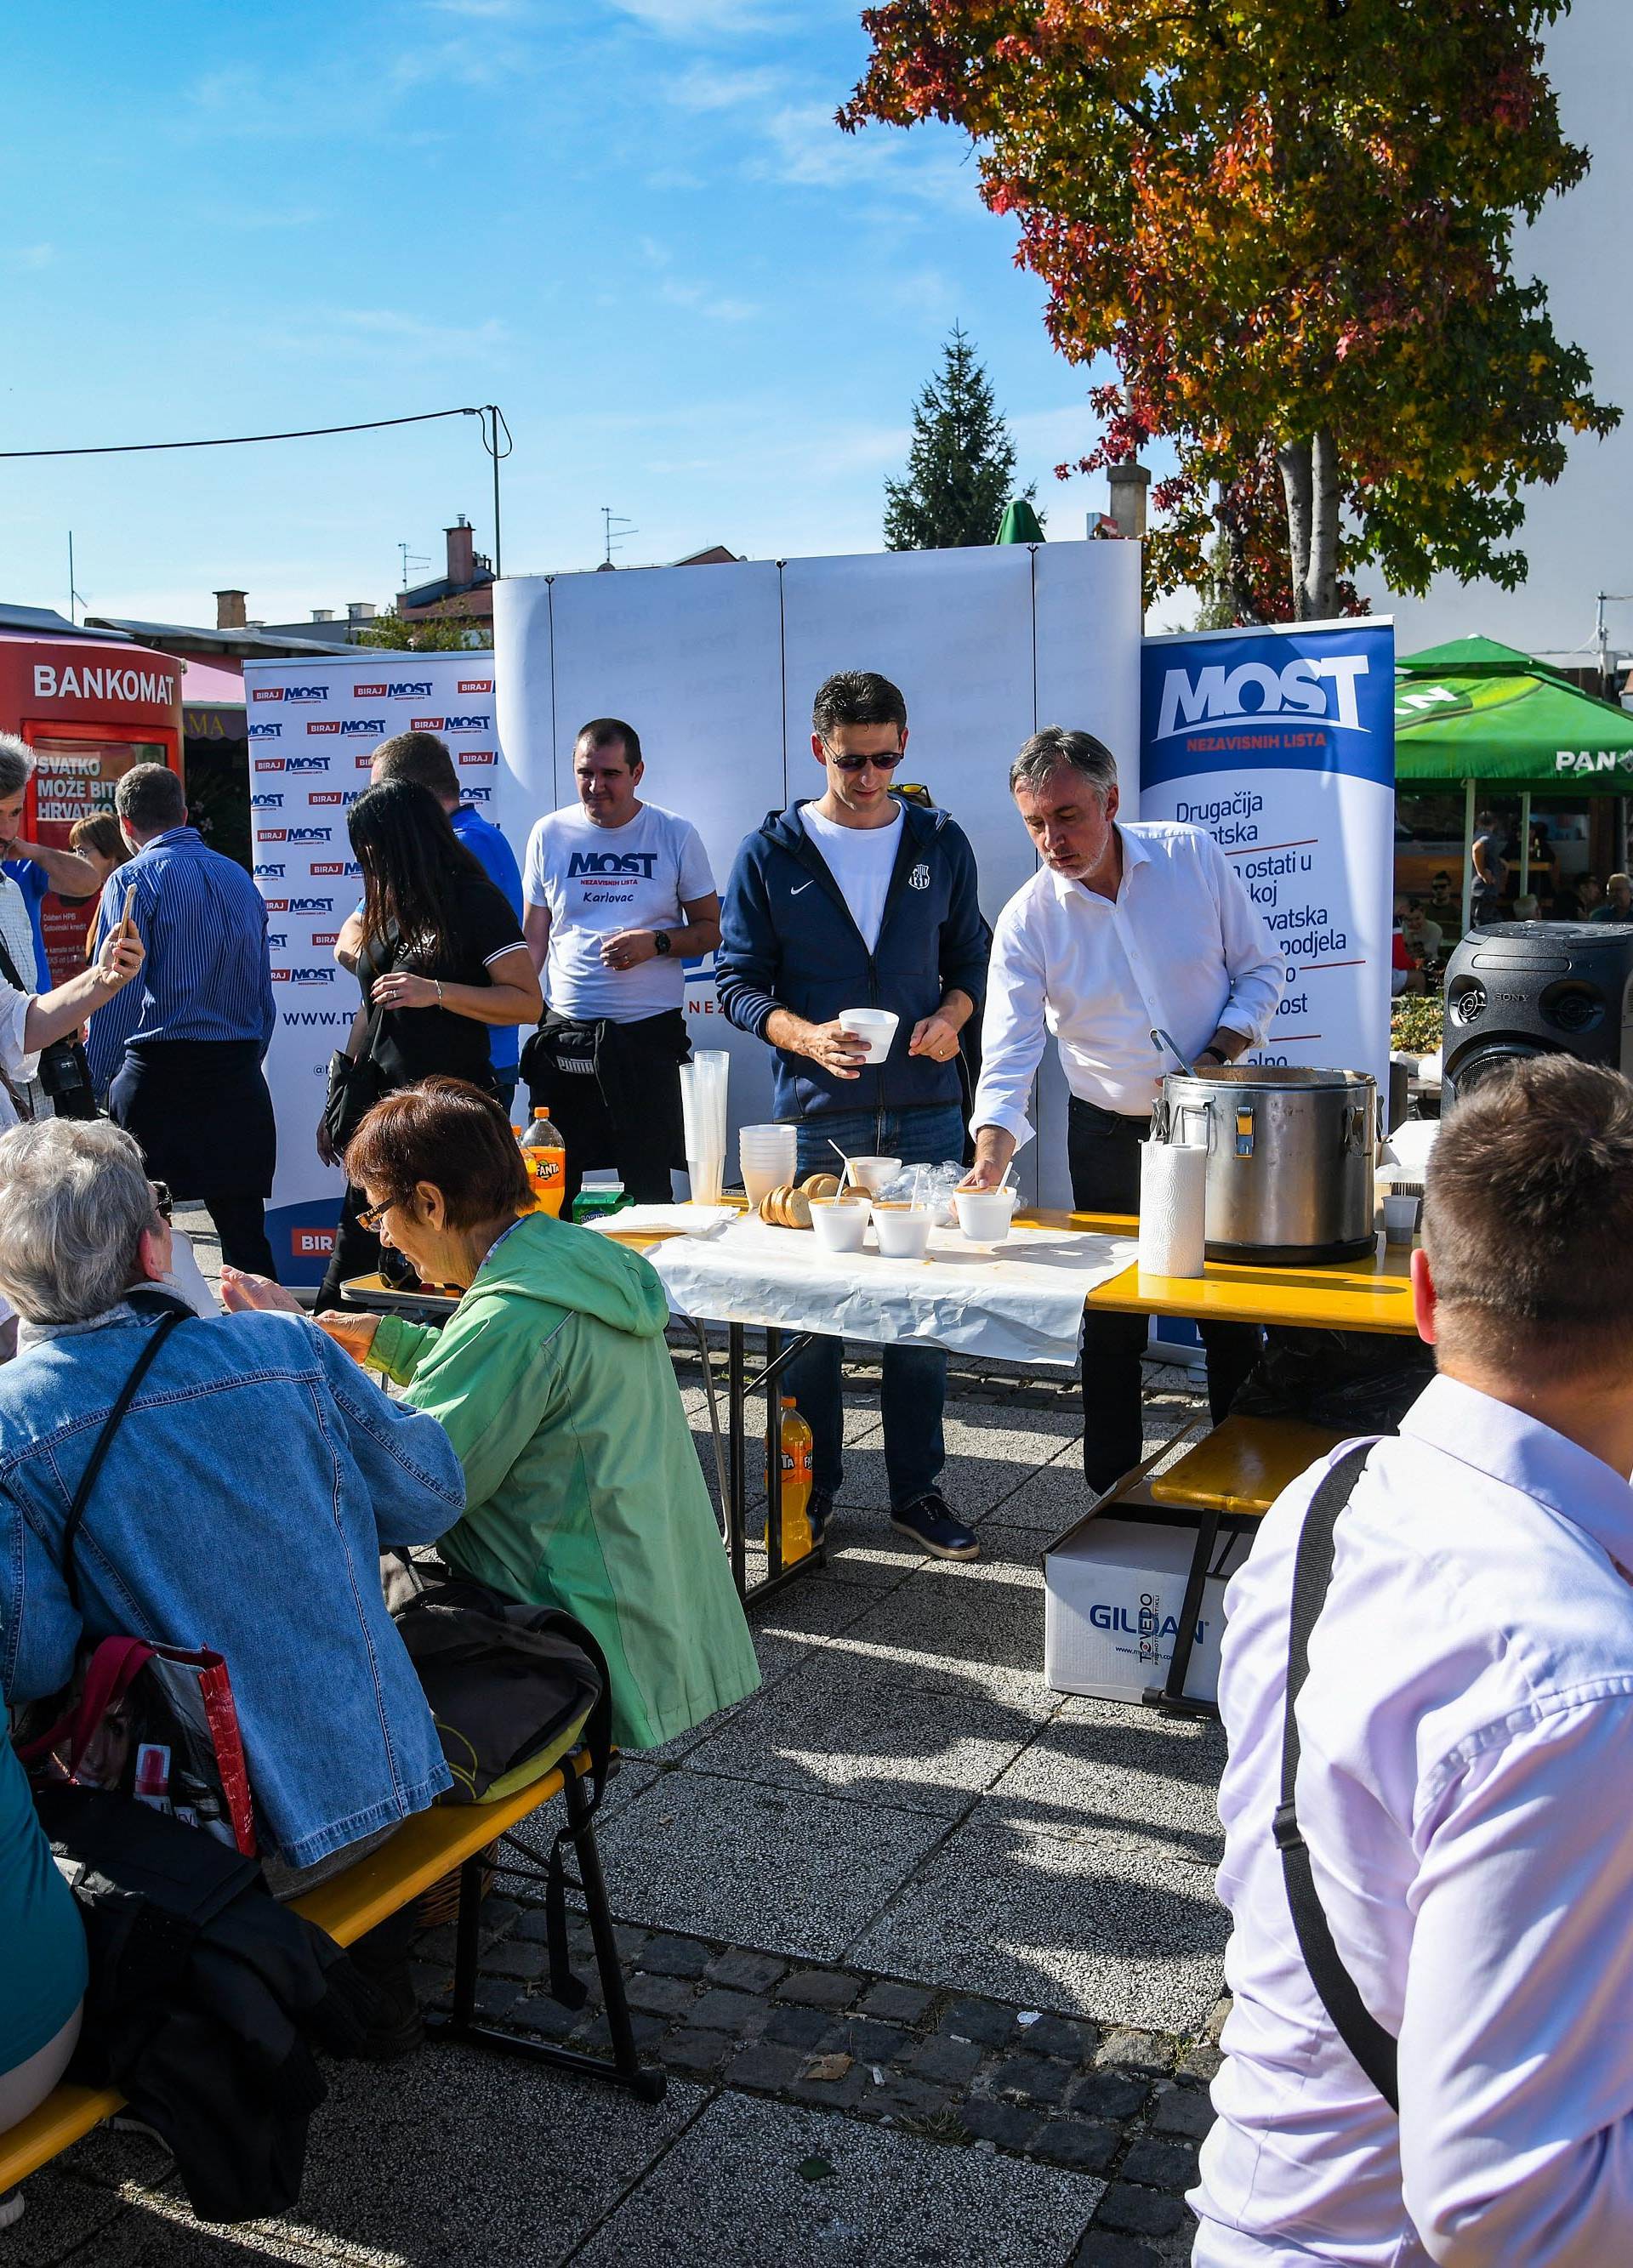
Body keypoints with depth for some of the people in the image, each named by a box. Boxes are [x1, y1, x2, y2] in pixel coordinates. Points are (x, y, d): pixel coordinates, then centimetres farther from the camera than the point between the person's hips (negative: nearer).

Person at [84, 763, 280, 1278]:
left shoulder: (133, 878, -4)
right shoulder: (239, 879, 14)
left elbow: (117, 997, -11)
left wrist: (97, 1082, -5)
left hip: (160, 1072, -5)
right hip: (239, 1077, 5)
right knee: (244, 1233, 8)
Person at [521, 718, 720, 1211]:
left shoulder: (676, 835, 3)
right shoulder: (549, 834, 7)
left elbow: (710, 930, 7)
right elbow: (534, 939, 11)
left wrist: (657, 942, -12)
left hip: (650, 1031, -1)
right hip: (565, 1033, 1)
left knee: (649, 1185, 1)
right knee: (550, 1186, 2)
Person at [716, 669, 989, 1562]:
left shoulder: (940, 842, 8)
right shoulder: (769, 853, 2)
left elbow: (971, 957, 15)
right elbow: (739, 980, 2)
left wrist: (951, 1016, -6)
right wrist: (807, 1036, -17)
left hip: (924, 1110, 2)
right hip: (816, 1117, -1)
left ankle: (917, 1489, 20)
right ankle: (811, 1491, 18)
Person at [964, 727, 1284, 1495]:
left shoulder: (1192, 855, -9)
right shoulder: (1027, 920, -12)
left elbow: (1261, 967, 1)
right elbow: (1008, 1052, -19)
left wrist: (1224, 1050, -15)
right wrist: (991, 1155, -34)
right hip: (1110, 1136, 0)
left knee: (1234, 1316, 9)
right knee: (1112, 1324, 6)